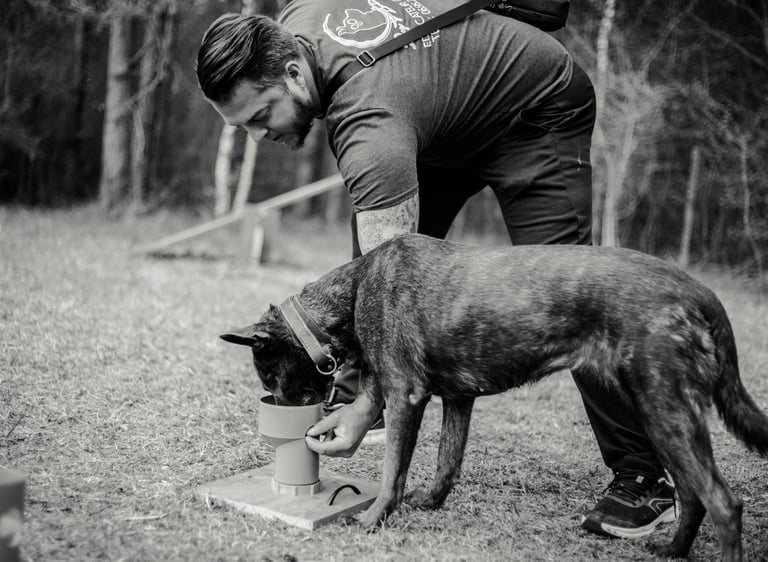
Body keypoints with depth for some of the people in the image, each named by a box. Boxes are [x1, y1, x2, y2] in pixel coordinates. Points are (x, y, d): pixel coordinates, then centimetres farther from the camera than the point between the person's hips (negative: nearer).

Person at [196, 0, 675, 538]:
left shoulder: (370, 124, -39)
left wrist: (368, 409, -40)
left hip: (538, 111, -9)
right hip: (450, 114, 9)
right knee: (374, 249, 1)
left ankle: (643, 474, -13)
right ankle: (354, 387, 15)